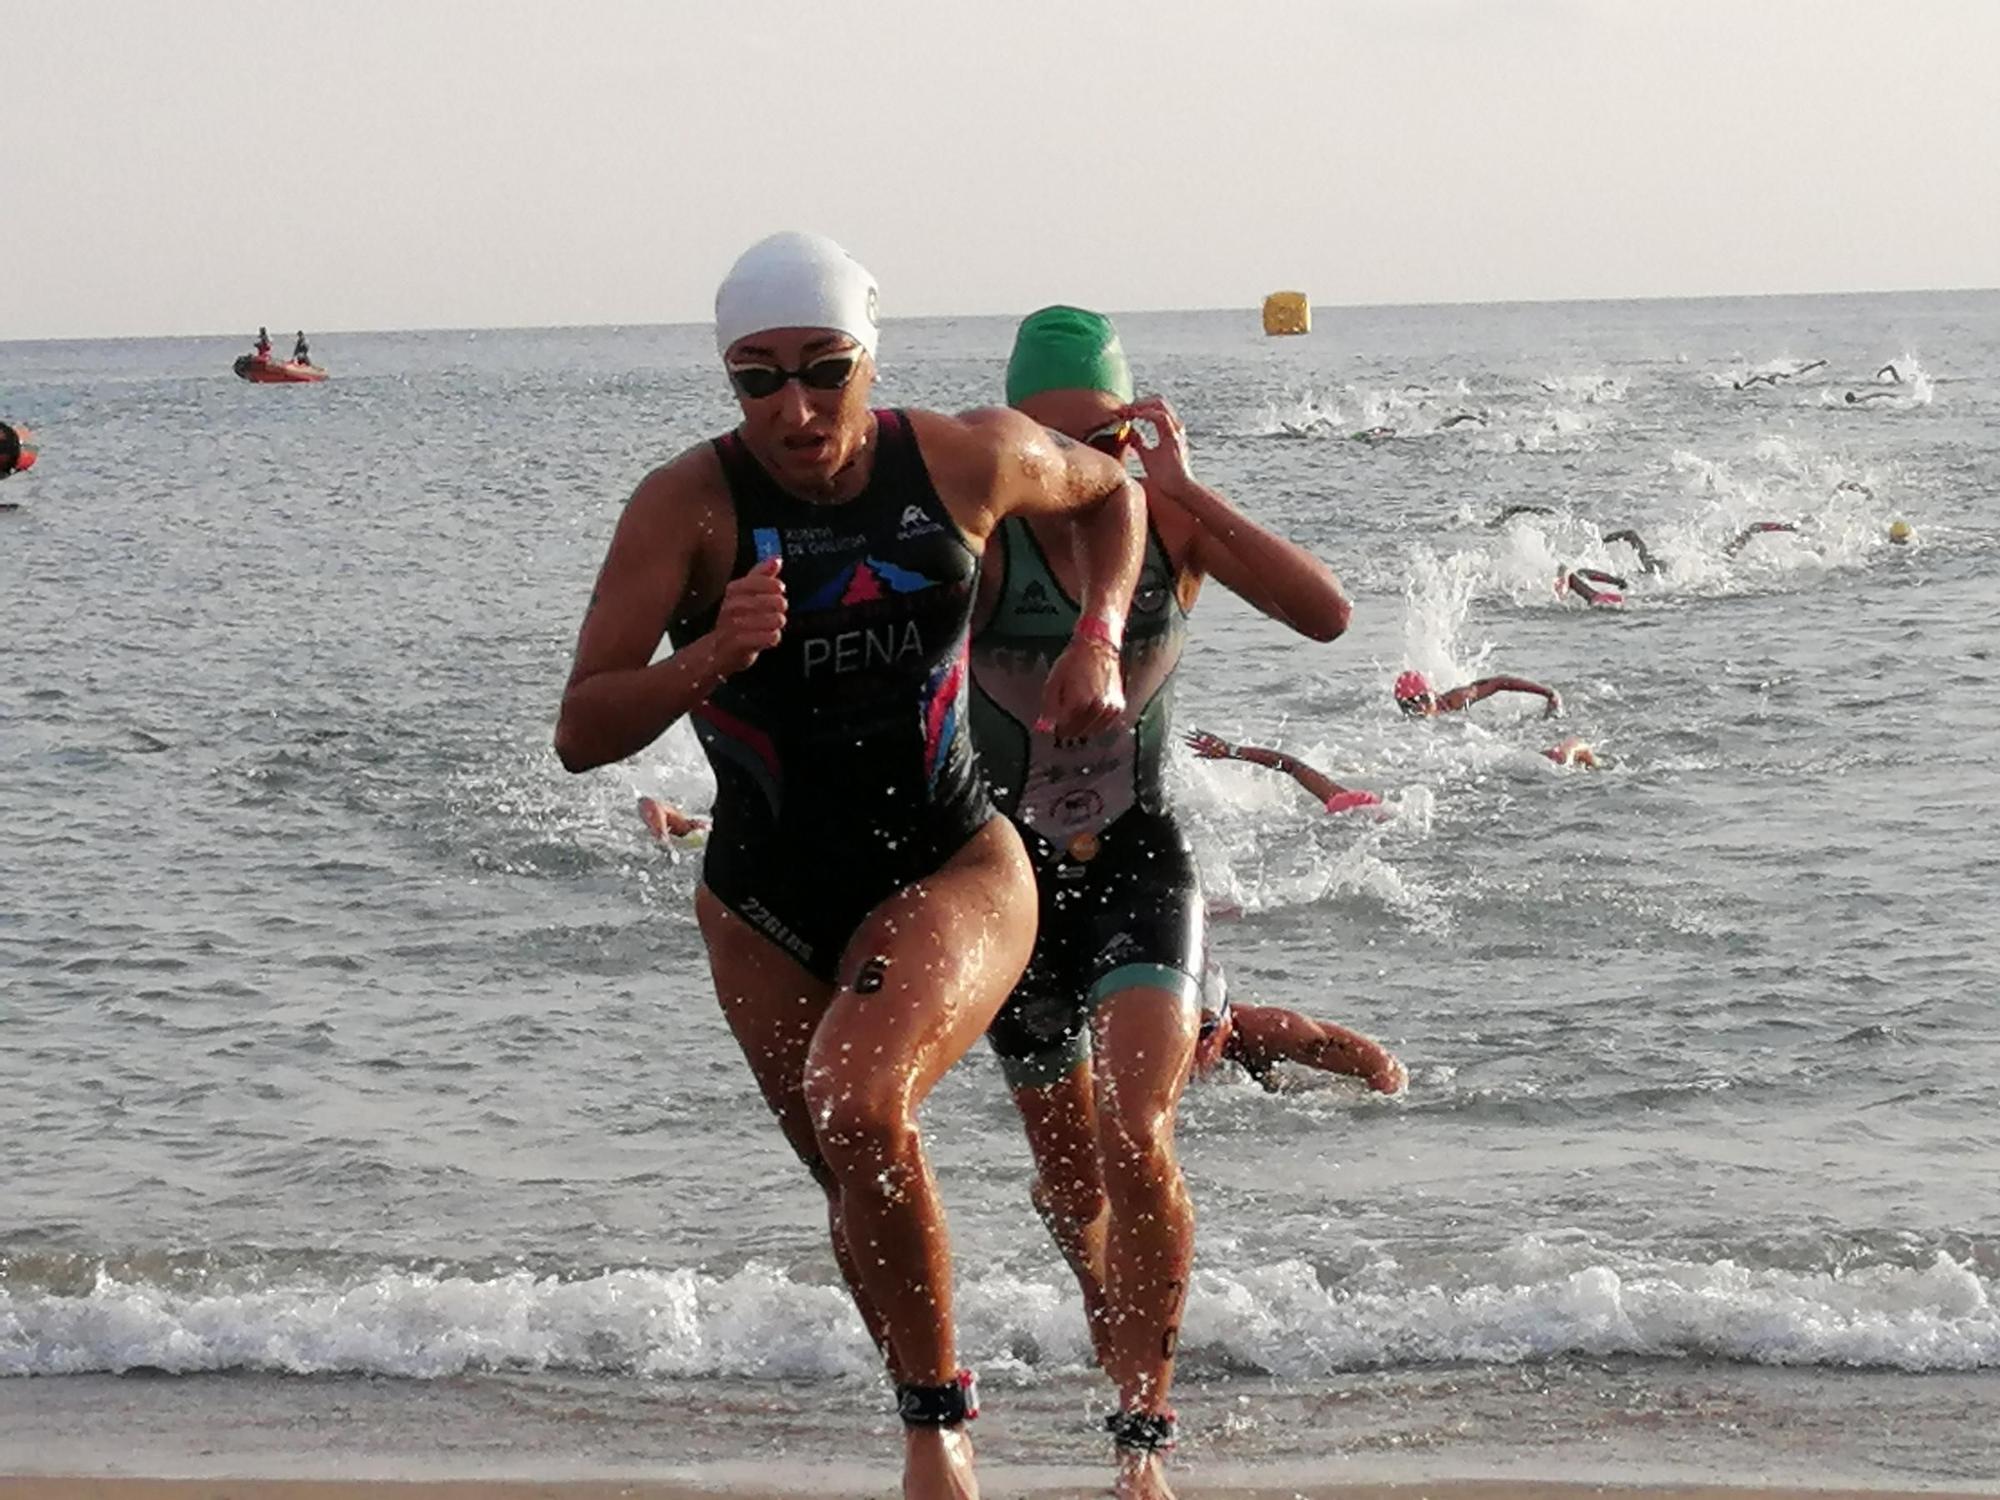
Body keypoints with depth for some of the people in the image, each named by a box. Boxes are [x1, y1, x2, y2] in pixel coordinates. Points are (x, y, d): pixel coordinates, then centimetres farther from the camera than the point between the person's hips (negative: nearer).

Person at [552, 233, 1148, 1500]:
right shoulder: (689, 505, -17)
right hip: (768, 904, 2)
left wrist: (1099, 636, -2)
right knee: (864, 1194, 16)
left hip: (952, 870, -2)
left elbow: (1113, 491, 13)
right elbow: (582, 734, -21)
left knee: (858, 1103, -30)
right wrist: (711, 659, -37)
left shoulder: (969, 462, -11)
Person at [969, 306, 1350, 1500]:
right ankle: (1127, 1354, 45)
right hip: (1016, 867, 0)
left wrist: (1186, 492, -26)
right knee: (1073, 1183, 13)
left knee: (1136, 1142, -22)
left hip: (1142, 861, 0)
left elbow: (1326, 615, -21)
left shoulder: (1172, 520, -8)